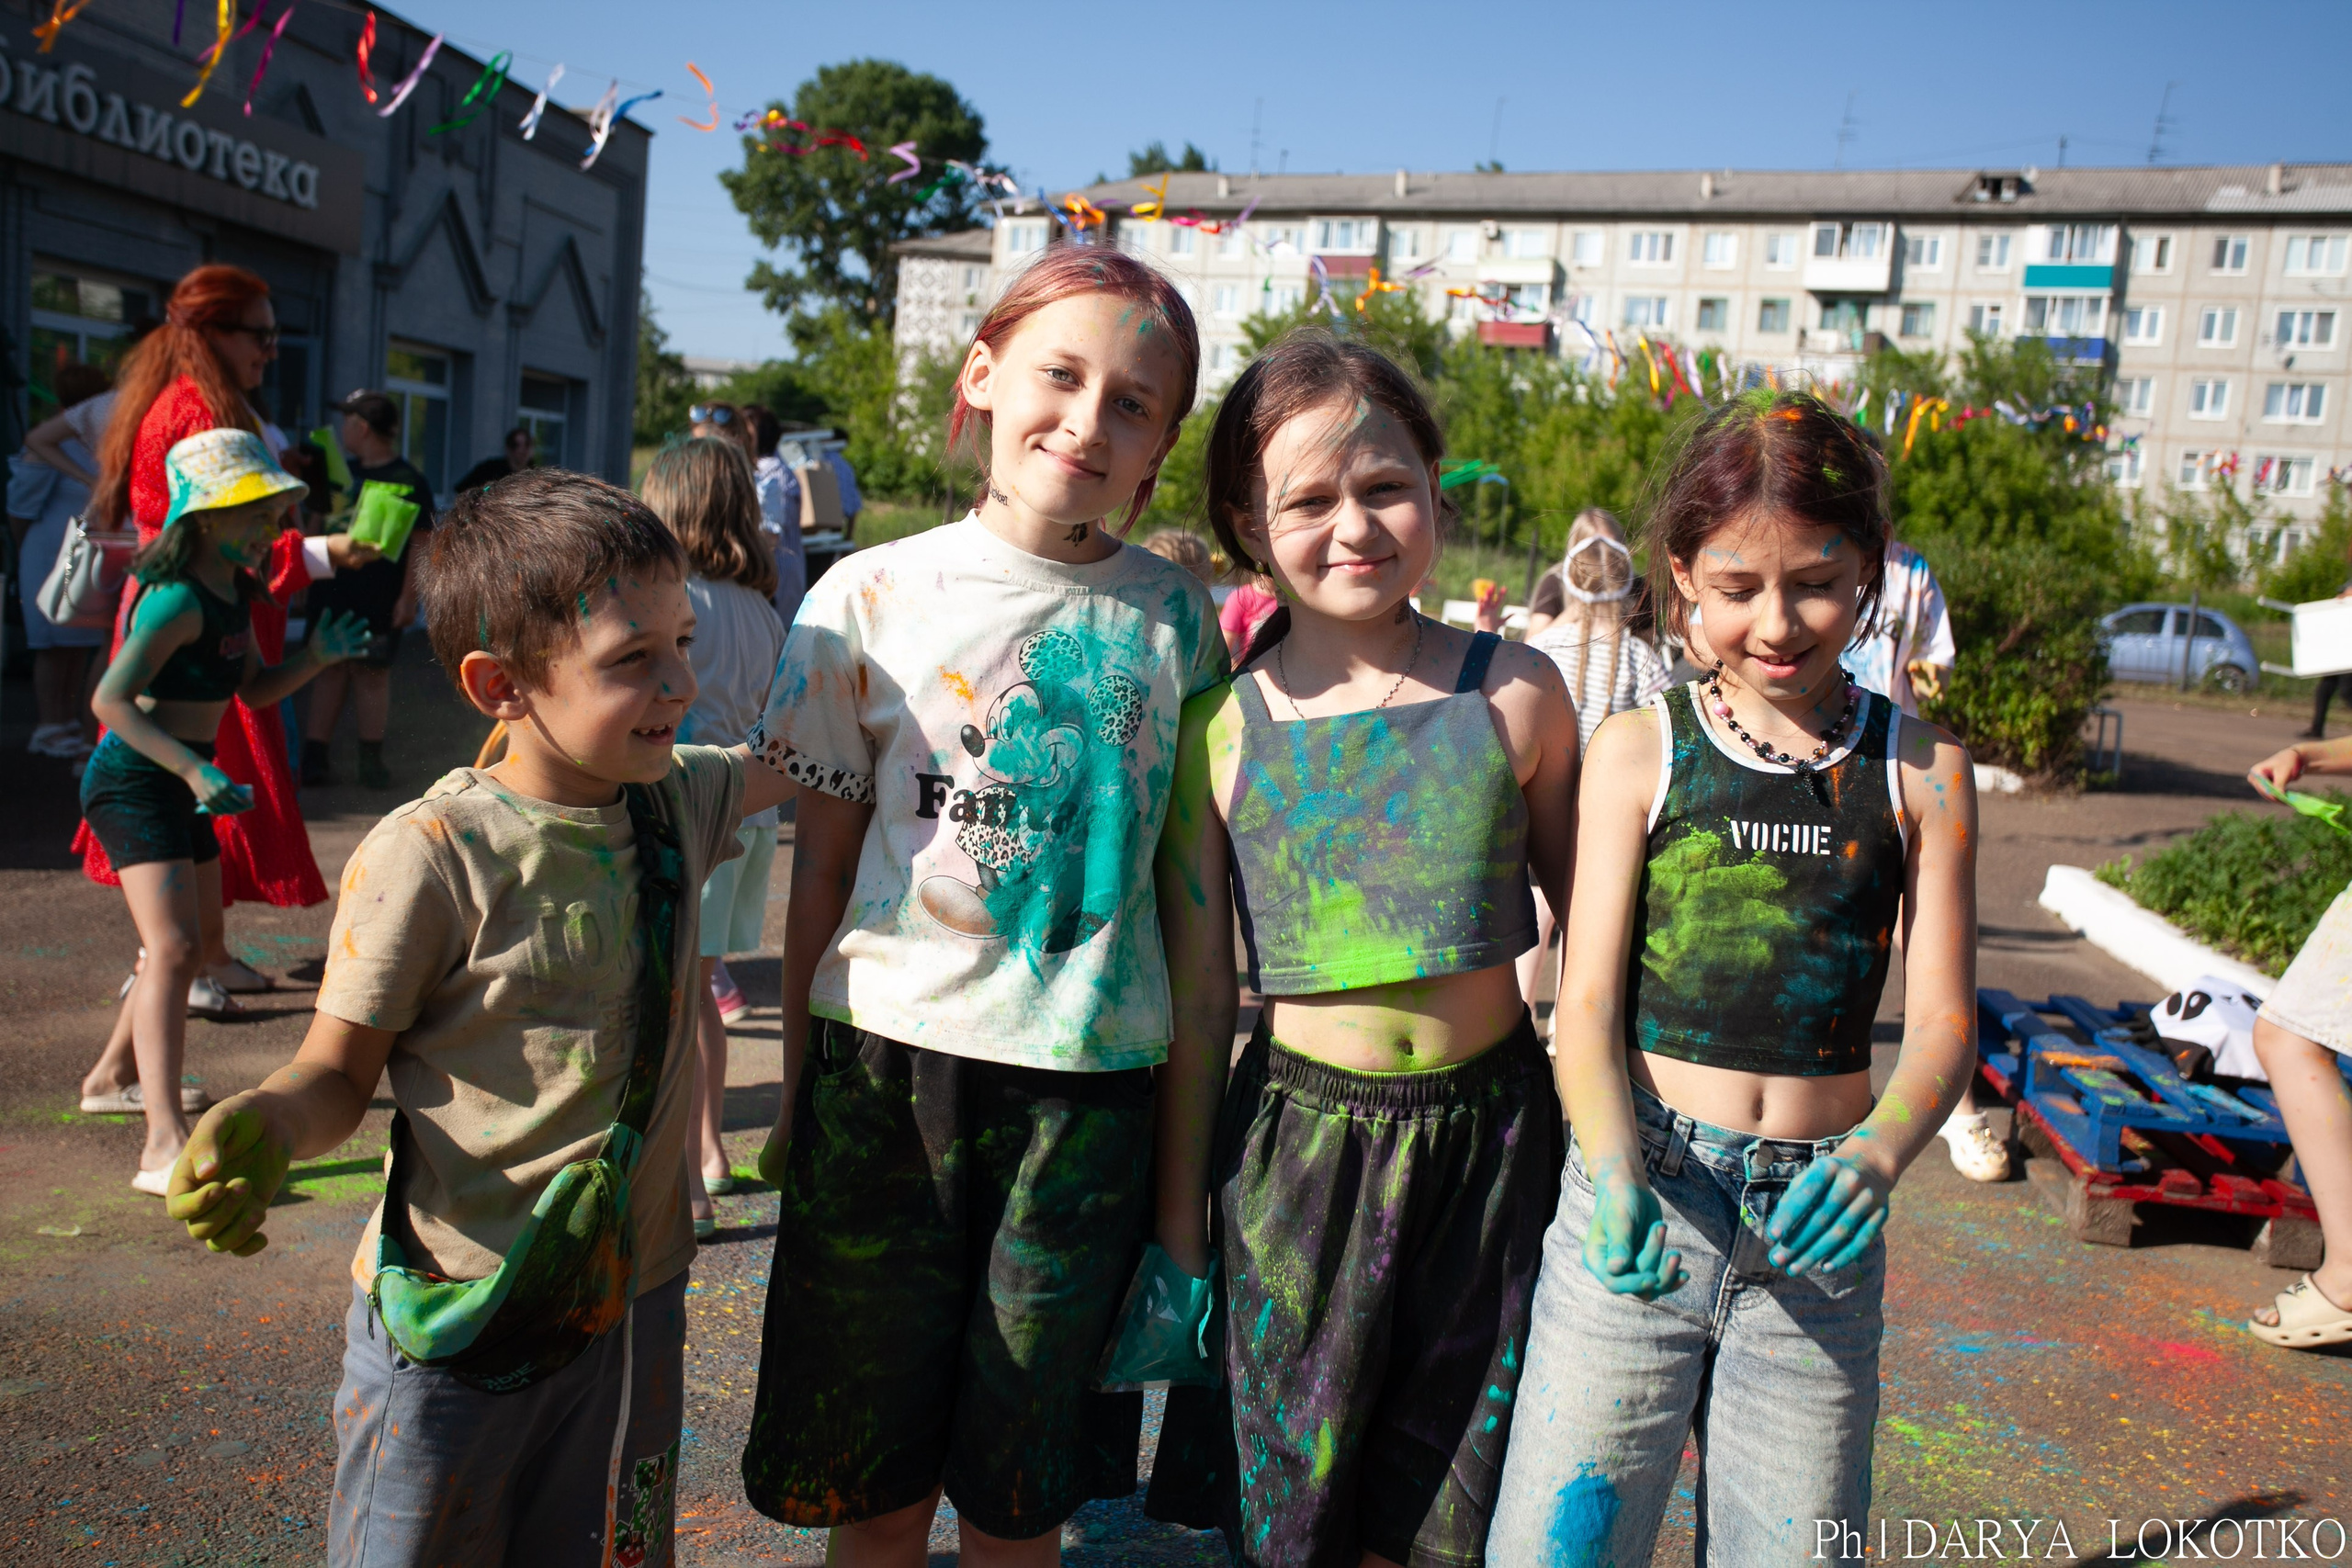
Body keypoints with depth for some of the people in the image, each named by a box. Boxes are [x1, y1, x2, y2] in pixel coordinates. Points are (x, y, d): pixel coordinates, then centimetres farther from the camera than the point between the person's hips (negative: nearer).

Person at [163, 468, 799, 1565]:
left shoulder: (679, 801, -3)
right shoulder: (427, 858, -20)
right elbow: (341, 1072, -11)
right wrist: (266, 1125, -32)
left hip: (634, 1301, 5)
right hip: (452, 1318, -5)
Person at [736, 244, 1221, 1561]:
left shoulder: (1175, 616, 1)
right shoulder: (873, 597, -2)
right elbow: (824, 867, 3)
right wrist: (801, 1094, 5)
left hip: (1089, 1088, 1)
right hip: (887, 1065, 0)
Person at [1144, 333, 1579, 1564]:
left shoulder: (1513, 696, -5)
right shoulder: (1220, 725, -5)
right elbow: (1195, 997, 0)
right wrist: (1177, 1228, 4)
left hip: (1489, 1140, 0)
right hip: (1295, 1139, 0)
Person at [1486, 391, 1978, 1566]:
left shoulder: (1921, 771, 4)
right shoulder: (1638, 751, 0)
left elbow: (1941, 1020, 0)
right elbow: (1588, 1002, -4)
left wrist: (1878, 1153, -20)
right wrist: (1617, 1171, -22)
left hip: (1817, 1224, 2)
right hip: (1640, 1201, -1)